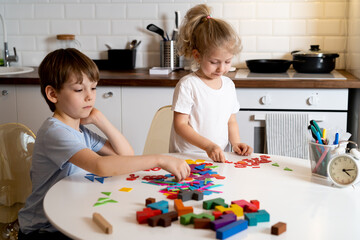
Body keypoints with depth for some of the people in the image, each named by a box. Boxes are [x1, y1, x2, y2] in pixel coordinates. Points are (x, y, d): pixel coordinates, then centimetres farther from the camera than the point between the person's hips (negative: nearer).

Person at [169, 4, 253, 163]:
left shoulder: (229, 85, 12)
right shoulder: (187, 85, -8)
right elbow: (180, 125, -11)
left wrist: (236, 143, 2)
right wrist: (208, 146, -21)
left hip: (219, 159, 6)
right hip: (186, 158, -5)